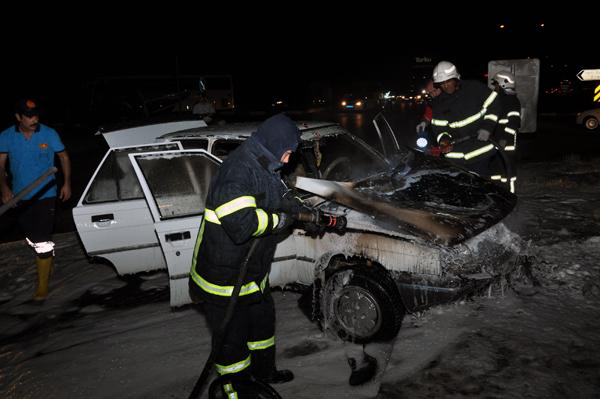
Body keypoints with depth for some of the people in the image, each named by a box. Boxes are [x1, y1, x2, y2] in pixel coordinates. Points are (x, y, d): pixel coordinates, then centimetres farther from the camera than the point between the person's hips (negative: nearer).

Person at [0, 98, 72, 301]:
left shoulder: (49, 134, -9)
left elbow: (64, 157, 3)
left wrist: (67, 183, -4)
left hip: (45, 195, -3)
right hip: (20, 197, 4)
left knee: (42, 241, -8)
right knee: (32, 238, 19)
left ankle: (42, 285, 1)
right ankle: (48, 261, 47)